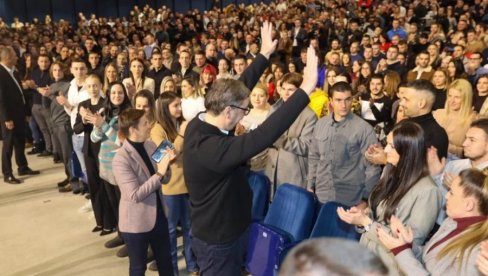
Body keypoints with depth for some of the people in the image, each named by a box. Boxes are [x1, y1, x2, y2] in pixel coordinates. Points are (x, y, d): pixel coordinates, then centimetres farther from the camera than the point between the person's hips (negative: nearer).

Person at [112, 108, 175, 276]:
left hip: (159, 216, 6)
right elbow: (135, 195, -26)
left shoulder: (151, 145, -3)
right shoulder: (121, 159, -22)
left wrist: (166, 165, -17)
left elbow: (165, 180, 4)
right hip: (137, 222, -6)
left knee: (165, 261, 21)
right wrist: (159, 173, -28)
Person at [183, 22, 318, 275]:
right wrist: (306, 88, -43)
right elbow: (262, 137, -44)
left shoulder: (201, 123, -9)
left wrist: (265, 54, 8)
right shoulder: (208, 147, -36)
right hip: (217, 241, -9)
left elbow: (237, 89, 2)